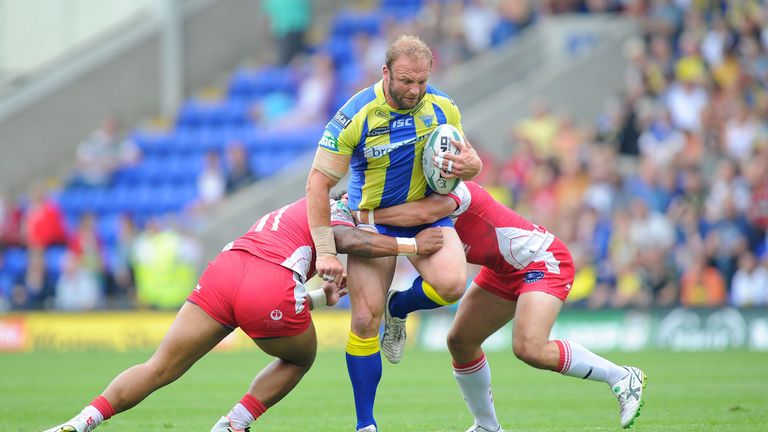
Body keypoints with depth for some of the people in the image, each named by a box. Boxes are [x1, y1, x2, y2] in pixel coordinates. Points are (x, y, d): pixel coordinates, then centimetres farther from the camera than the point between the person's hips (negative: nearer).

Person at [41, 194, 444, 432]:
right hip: (273, 288, -5)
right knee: (299, 360, 26)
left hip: (224, 270, 5)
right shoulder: (332, 211, 20)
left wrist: (320, 297, 40)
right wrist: (411, 245, 2)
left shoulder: (284, 215, 41)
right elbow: (351, 240, -6)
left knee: (160, 368, 9)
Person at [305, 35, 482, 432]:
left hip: (428, 212, 2)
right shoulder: (355, 116, -21)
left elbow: (467, 159, 6)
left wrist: (469, 165, -21)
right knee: (365, 321, -10)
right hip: (372, 218, -2)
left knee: (451, 284, -27)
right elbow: (318, 183, -17)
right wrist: (325, 251, -19)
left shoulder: (443, 108, -10)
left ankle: (399, 310, 8)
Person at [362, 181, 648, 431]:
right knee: (460, 341, 4)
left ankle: (623, 378, -10)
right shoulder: (419, 199, 1)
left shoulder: (452, 191, -27)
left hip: (543, 261, -10)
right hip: (503, 272, 10)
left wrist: (364, 215, -42)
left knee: (529, 349, -26)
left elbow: (422, 213, -47)